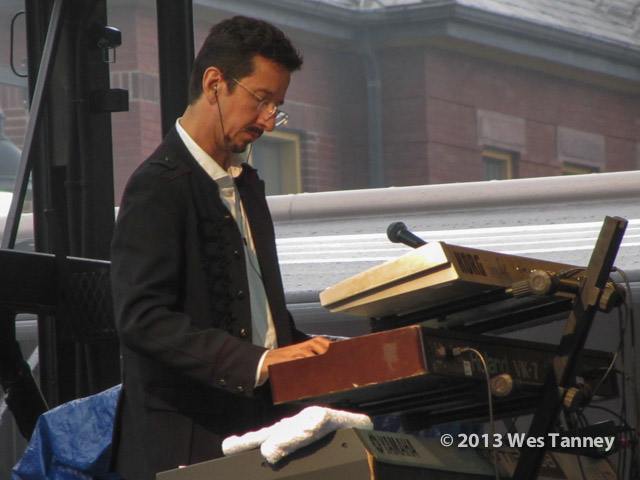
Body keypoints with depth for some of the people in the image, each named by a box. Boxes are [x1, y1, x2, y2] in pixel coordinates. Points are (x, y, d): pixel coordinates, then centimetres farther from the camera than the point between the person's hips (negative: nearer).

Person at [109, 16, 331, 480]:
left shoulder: (247, 185, 20)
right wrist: (256, 362, -27)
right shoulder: (160, 186, -10)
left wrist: (310, 351, 7)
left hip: (255, 432, 8)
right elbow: (141, 317, -21)